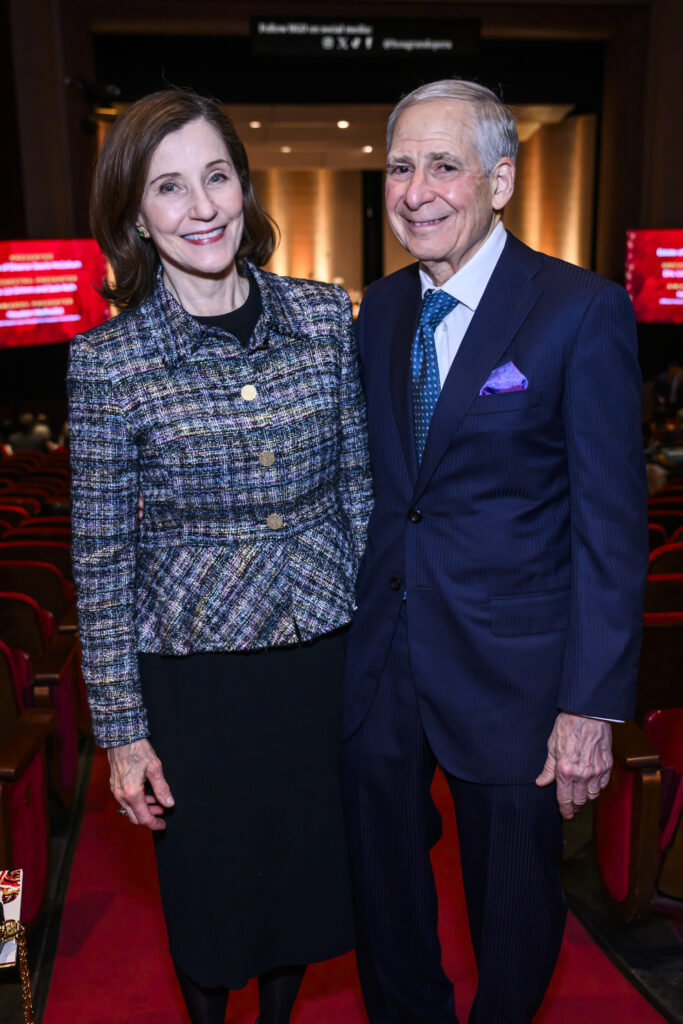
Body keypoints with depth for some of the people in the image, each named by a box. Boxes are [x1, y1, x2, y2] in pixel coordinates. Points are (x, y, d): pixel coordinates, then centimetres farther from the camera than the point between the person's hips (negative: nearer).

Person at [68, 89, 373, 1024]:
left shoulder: (327, 316, -3)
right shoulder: (107, 360, -10)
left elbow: (358, 484, 4)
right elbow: (102, 557, -6)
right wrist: (122, 728, -4)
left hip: (327, 649, 3)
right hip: (193, 668, -2)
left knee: (306, 864, 21)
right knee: (207, 882, 19)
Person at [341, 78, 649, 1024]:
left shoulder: (584, 312, -11)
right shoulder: (381, 309, 6)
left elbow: (611, 522, -12)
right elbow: (383, 484, 9)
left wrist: (592, 702, -15)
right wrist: (354, 617, 4)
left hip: (512, 672, -4)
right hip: (383, 657, 5)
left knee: (514, 910, 19)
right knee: (385, 902, 22)